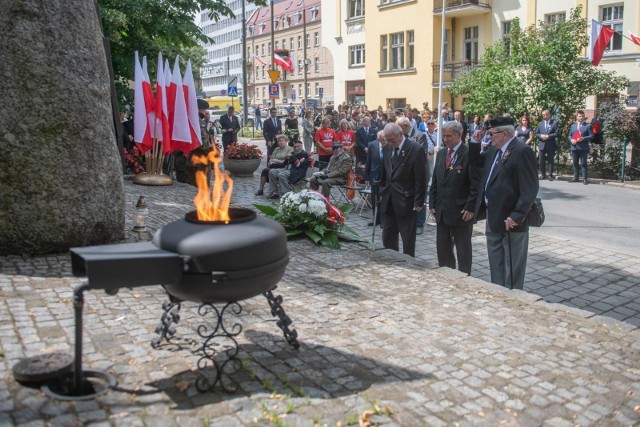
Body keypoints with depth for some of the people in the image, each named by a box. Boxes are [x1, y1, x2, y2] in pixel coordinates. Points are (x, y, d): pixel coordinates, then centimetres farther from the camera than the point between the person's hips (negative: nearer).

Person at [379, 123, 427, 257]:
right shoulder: (387, 148, 7)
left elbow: (420, 179, -11)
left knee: (408, 240, 4)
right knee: (387, 239, 11)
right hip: (389, 201, 6)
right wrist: (382, 193, 11)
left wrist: (418, 202, -12)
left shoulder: (416, 149, -12)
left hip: (406, 202, -6)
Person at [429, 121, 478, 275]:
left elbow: (476, 185, -13)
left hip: (461, 212, -6)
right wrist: (432, 203, 9)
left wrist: (470, 208, -16)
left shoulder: (469, 154, -11)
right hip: (441, 211, 7)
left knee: (463, 250, 6)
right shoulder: (441, 154, 11)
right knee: (442, 248, 11)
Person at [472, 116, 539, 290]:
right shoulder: (493, 150, 10)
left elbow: (530, 188, -20)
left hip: (510, 219, -9)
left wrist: (517, 215, -24)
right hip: (493, 217, 9)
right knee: (496, 264, 19)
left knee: (512, 267, 6)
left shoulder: (522, 151, -16)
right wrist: (475, 143, 8)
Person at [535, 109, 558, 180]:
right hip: (542, 145, 3)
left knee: (550, 161, 2)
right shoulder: (540, 124, 14)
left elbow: (556, 133, -6)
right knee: (541, 161, 3)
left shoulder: (554, 123, 2)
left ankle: (550, 175, 9)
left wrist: (548, 136, -17)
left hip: (550, 145, -3)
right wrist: (541, 136, -11)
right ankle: (543, 174, 14)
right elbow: (536, 134, 10)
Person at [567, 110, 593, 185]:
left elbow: (591, 136, -3)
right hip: (574, 147, 4)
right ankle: (576, 178, 17)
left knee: (584, 163, -2)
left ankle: (585, 179, 1)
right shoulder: (573, 126, 14)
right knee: (575, 163, 9)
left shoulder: (588, 126, 2)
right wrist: (571, 140, -8)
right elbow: (569, 135, 13)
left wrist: (583, 138, -18)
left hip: (583, 148, -4)